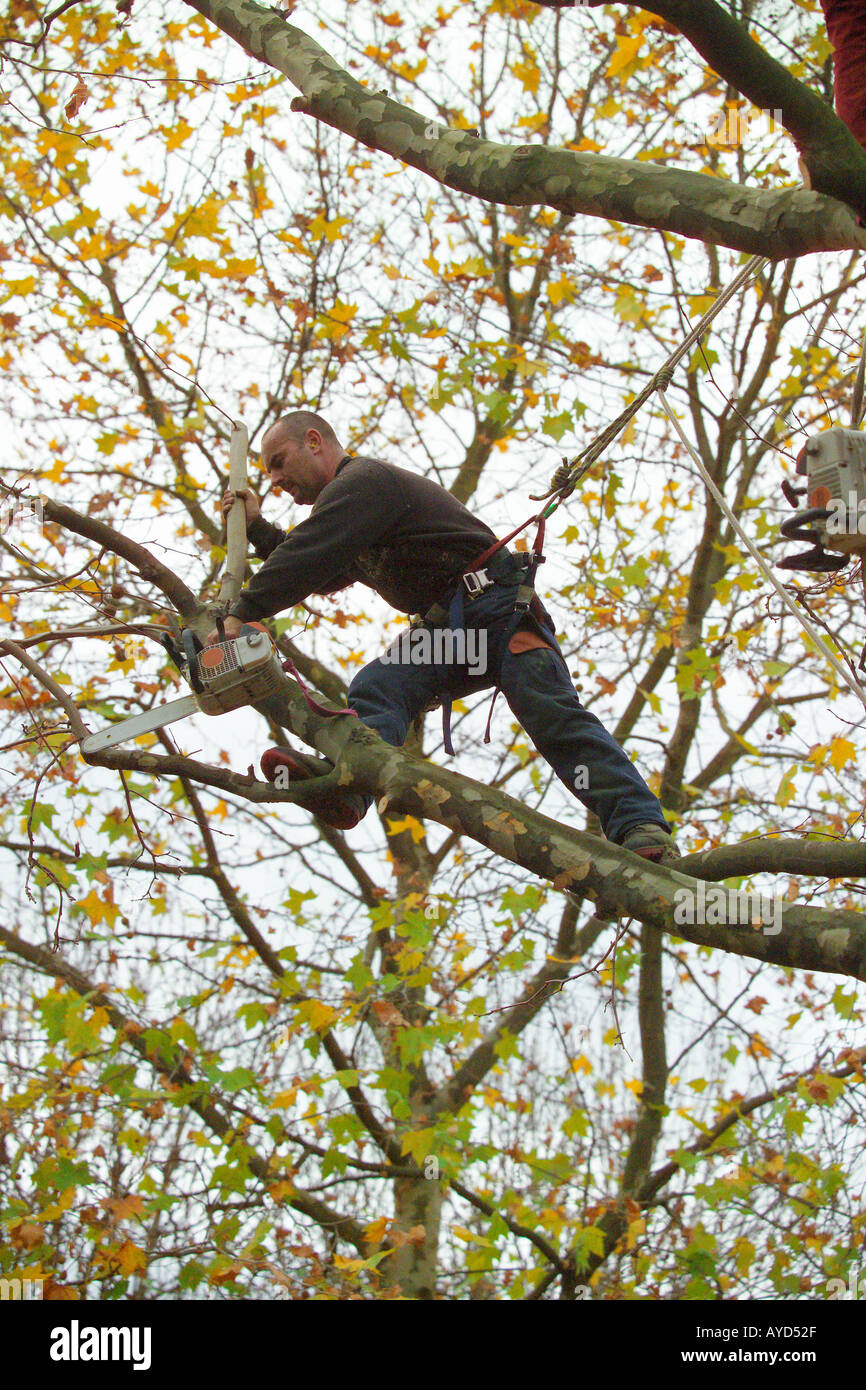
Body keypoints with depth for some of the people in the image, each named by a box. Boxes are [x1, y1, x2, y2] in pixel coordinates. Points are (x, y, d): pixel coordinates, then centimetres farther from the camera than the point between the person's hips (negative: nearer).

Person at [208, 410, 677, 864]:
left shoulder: (362, 481, -6)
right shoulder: (343, 498, 28)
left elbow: (310, 557, -20)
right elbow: (318, 577, 39)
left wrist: (241, 615, -20)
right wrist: (257, 527, 31)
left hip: (495, 604, -9)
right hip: (447, 626, 9)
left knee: (551, 712, -25)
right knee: (377, 688, -17)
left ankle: (640, 827, -36)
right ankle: (346, 784, -45)